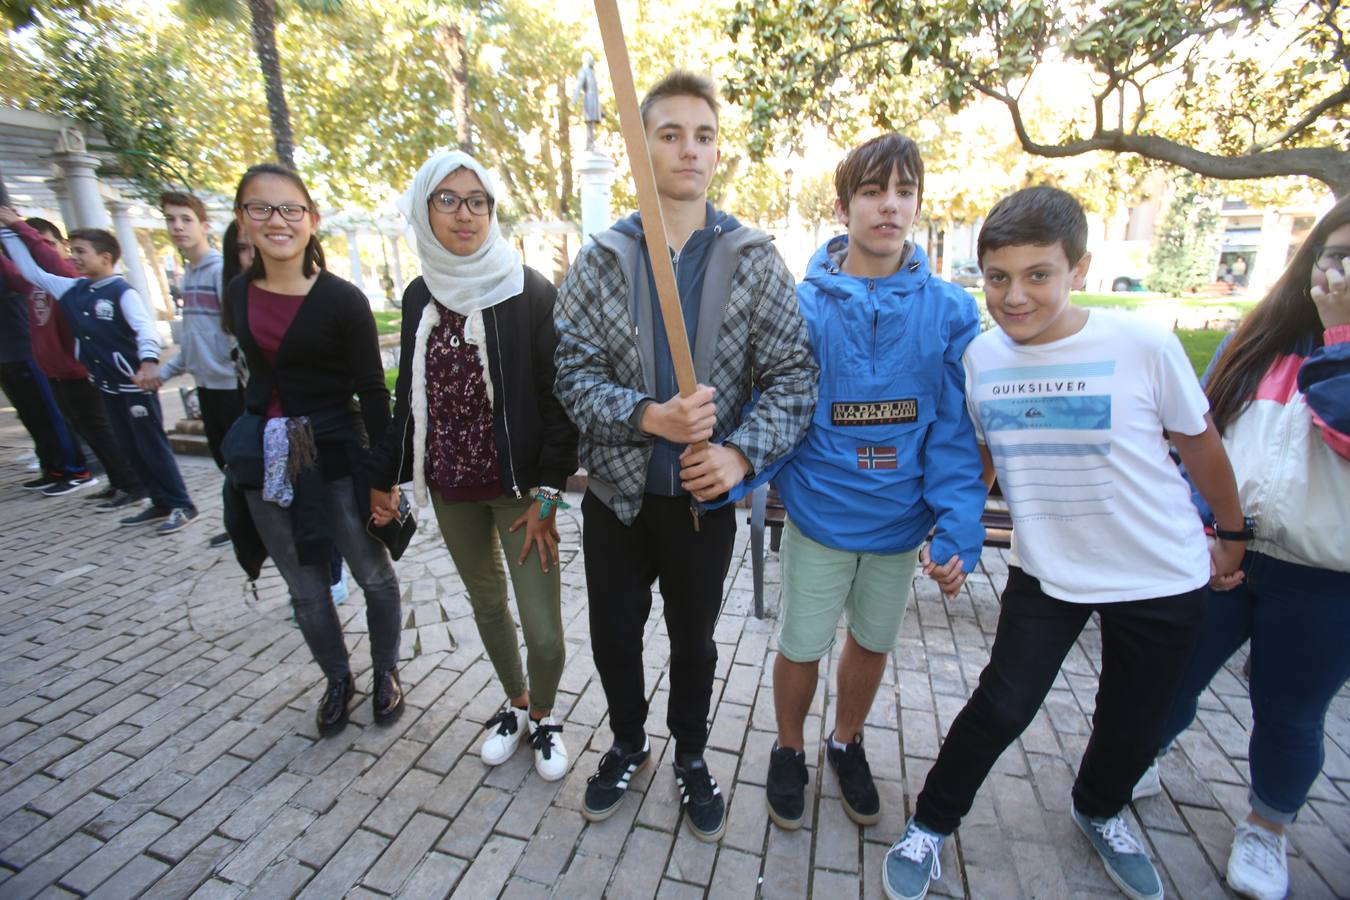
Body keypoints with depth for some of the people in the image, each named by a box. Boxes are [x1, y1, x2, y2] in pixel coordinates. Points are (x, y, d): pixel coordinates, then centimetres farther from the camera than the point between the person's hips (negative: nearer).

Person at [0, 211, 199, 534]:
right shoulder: (72, 289, 11)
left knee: (152, 446, -5)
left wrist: (149, 361, -42)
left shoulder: (122, 291, -12)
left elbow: (144, 327, -25)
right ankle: (161, 504, 18)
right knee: (129, 449, 10)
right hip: (107, 386, 8)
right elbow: (31, 271, 25)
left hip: (135, 384, -8)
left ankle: (182, 507, 2)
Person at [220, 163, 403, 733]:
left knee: (373, 574, 6)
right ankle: (338, 680, 35)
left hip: (336, 451, -5)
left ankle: (386, 672, 31)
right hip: (265, 459, 5)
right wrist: (251, 445, 17)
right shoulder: (239, 294, 4)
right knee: (305, 588, 13)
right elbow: (260, 371, 15)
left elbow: (372, 391, -11)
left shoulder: (342, 300, -12)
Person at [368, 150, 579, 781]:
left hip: (518, 486, -5)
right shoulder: (420, 296, 6)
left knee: (544, 632, -2)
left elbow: (559, 399, -12)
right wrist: (384, 476, 15)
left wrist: (547, 493, -16)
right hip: (450, 490, 5)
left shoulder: (530, 293, -10)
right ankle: (516, 705, 44)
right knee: (487, 603, 20)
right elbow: (410, 395, 13)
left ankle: (543, 716, 30)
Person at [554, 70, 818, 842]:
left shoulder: (755, 261, -4)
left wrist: (742, 453, -23)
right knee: (614, 634, 17)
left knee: (694, 639, 18)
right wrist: (647, 416, -26)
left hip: (705, 496, -1)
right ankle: (628, 744, 48)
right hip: (617, 490, 2)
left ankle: (692, 759, 47)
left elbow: (794, 375, -8)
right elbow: (575, 373, -8)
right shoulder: (600, 261, -2)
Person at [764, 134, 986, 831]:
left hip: (900, 518, 3)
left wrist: (958, 529, -13)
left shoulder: (950, 310, -6)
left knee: (873, 642, 21)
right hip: (820, 512, -2)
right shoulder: (804, 304, -10)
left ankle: (846, 743, 51)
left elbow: (955, 429, -6)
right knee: (801, 646, 13)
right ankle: (789, 752, 43)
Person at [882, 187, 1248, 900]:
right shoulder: (980, 356, -9)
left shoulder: (1143, 345, -16)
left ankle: (1098, 813, 50)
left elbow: (1199, 443, 0)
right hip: (1044, 572, 0)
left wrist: (1232, 532, 12)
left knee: (1133, 727, 15)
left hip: (1160, 578, 0)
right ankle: (930, 826, 23)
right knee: (1001, 708, -3)